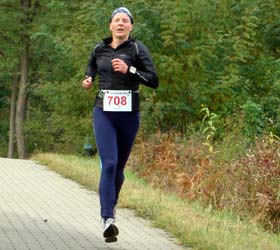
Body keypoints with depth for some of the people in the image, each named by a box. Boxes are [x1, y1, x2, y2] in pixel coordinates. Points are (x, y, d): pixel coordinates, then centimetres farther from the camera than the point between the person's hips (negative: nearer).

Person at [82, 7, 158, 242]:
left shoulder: (137, 48, -2)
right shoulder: (100, 49, 8)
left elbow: (154, 81, -7)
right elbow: (91, 66, 31)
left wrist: (129, 70, -18)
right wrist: (88, 79, 11)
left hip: (128, 114, 0)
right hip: (103, 112, 0)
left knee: (119, 166, 11)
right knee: (109, 164, -16)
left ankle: (111, 205, 37)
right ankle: (108, 220, -23)